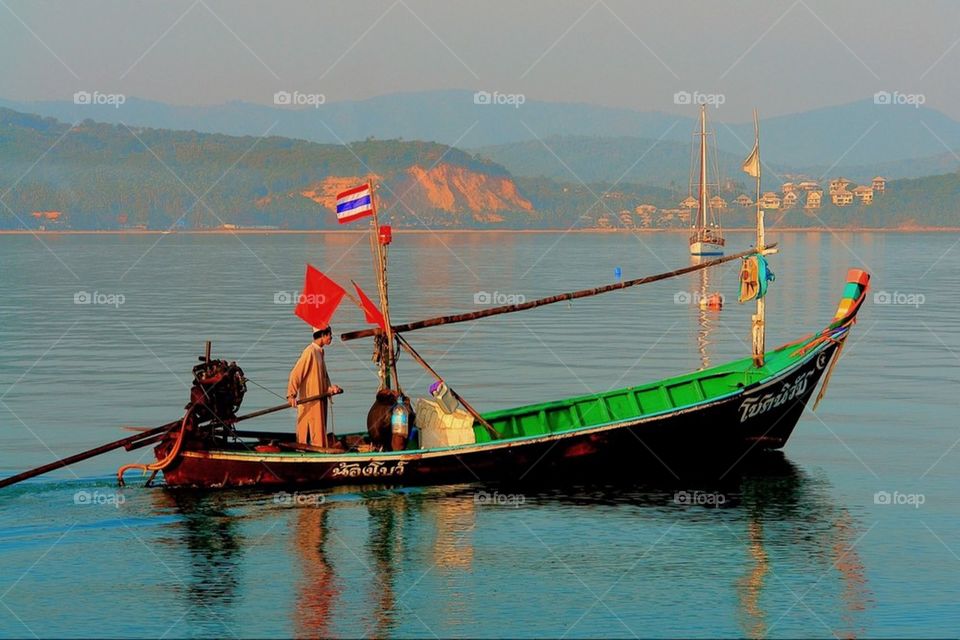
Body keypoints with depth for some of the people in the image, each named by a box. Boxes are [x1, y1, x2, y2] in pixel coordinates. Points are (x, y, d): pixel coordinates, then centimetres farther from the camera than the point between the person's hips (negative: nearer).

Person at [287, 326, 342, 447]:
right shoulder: (310, 351, -13)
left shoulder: (319, 352, 15)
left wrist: (330, 388, 1)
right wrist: (292, 394, -27)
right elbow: (296, 373, -19)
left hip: (319, 401, 9)